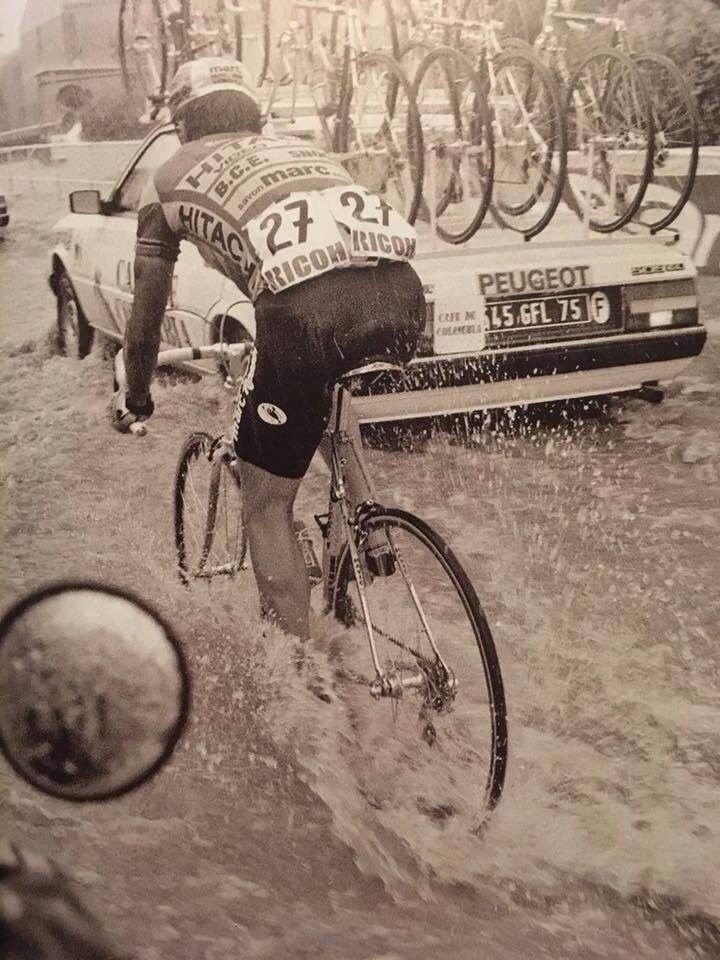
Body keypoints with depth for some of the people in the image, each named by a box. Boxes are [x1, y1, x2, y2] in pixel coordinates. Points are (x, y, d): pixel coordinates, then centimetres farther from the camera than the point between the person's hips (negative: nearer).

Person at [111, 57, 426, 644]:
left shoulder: (172, 178, 26)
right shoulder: (301, 148, 38)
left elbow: (146, 318, 29)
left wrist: (135, 401, 46)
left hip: (306, 304, -4)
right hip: (401, 289, 5)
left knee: (267, 506, 14)